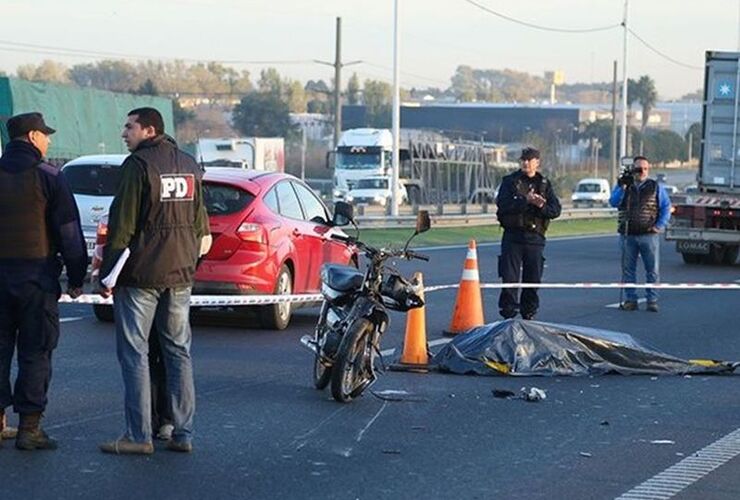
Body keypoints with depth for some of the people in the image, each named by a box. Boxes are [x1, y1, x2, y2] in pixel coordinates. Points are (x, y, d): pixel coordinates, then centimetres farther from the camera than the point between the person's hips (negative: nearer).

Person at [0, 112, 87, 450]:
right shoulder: (48, 177, -6)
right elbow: (68, 230, -6)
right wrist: (76, 276, 1)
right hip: (36, 276, -4)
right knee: (35, 352, 1)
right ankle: (29, 426, 0)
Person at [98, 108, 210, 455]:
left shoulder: (138, 165, -11)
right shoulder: (190, 166, 12)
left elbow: (122, 226, -13)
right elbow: (200, 223, 16)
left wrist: (107, 275, -9)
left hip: (140, 275, -7)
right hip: (181, 275, 7)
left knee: (134, 354, -1)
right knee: (179, 351, 11)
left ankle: (139, 436, -3)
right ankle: (183, 434, 12)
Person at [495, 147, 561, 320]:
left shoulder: (544, 184, 11)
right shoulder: (510, 181, 3)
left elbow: (556, 210, 2)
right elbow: (503, 204, -13)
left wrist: (541, 205, -18)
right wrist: (526, 201, -22)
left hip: (535, 237, 2)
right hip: (513, 236, -2)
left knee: (533, 278, 5)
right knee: (509, 277, -5)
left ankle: (529, 314, 16)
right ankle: (508, 313, 1)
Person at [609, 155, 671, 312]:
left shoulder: (656, 187, 7)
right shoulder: (623, 186, 10)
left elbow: (666, 207, 7)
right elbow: (613, 202, -4)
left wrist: (659, 226, -4)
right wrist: (622, 187, -16)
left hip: (649, 235, -1)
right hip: (628, 235, 1)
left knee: (652, 269, -1)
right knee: (628, 269, 5)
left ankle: (652, 300, 5)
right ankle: (630, 299, 12)